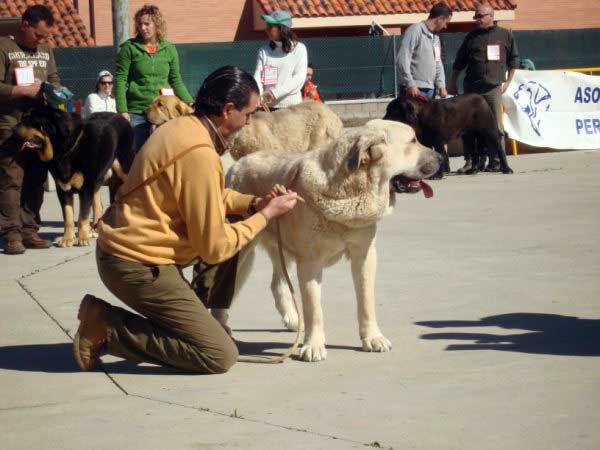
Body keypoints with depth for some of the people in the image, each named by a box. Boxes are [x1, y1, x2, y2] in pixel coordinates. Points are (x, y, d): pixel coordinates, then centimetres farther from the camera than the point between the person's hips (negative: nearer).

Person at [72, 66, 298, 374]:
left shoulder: (181, 127, 5)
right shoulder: (200, 156, -23)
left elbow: (209, 197, 23)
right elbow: (215, 248, -17)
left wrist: (252, 203, 7)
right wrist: (266, 215, -5)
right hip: (138, 267, -10)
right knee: (220, 356, -9)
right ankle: (106, 328, -8)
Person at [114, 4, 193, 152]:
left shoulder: (169, 49, 9)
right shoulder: (129, 48, 1)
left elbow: (176, 81, 13)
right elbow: (120, 80, -2)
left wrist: (190, 103, 1)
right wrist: (123, 111, -10)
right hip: (136, 113, -2)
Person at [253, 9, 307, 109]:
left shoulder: (299, 49, -1)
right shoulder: (264, 51, 9)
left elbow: (299, 78, -9)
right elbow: (258, 77, 0)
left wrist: (275, 93, -19)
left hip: (292, 106, -3)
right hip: (269, 107, 3)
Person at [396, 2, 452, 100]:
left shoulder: (435, 37, 20)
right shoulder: (415, 30, -7)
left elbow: (438, 63, 22)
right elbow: (403, 59, -14)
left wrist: (441, 85, 6)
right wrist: (410, 84, -19)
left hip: (430, 90, 8)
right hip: (415, 89, -8)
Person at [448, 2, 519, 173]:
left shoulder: (505, 35, 7)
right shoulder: (472, 37, 11)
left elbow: (513, 59, 13)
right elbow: (459, 62, 14)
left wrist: (508, 81, 6)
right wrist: (452, 83, 11)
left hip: (493, 88, -2)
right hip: (471, 88, 2)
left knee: (496, 127, -3)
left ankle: (496, 162, 1)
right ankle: (469, 161, 5)